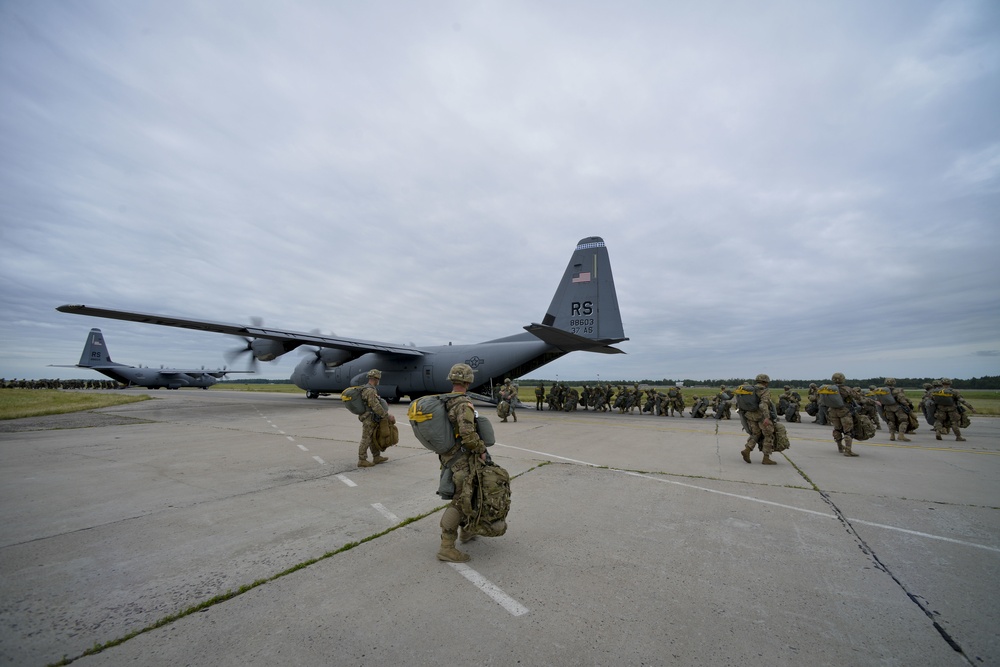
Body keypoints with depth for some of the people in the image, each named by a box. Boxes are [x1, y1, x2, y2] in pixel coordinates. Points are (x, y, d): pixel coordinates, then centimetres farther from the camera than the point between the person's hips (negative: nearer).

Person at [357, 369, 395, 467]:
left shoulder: (367, 388, 12)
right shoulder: (370, 390, -21)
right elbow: (376, 407, -24)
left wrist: (387, 415, 17)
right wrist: (388, 416, -18)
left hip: (372, 420, 10)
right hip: (369, 420, -10)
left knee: (374, 439, 16)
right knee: (366, 440, -1)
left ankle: (376, 457, 26)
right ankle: (362, 461, 7)